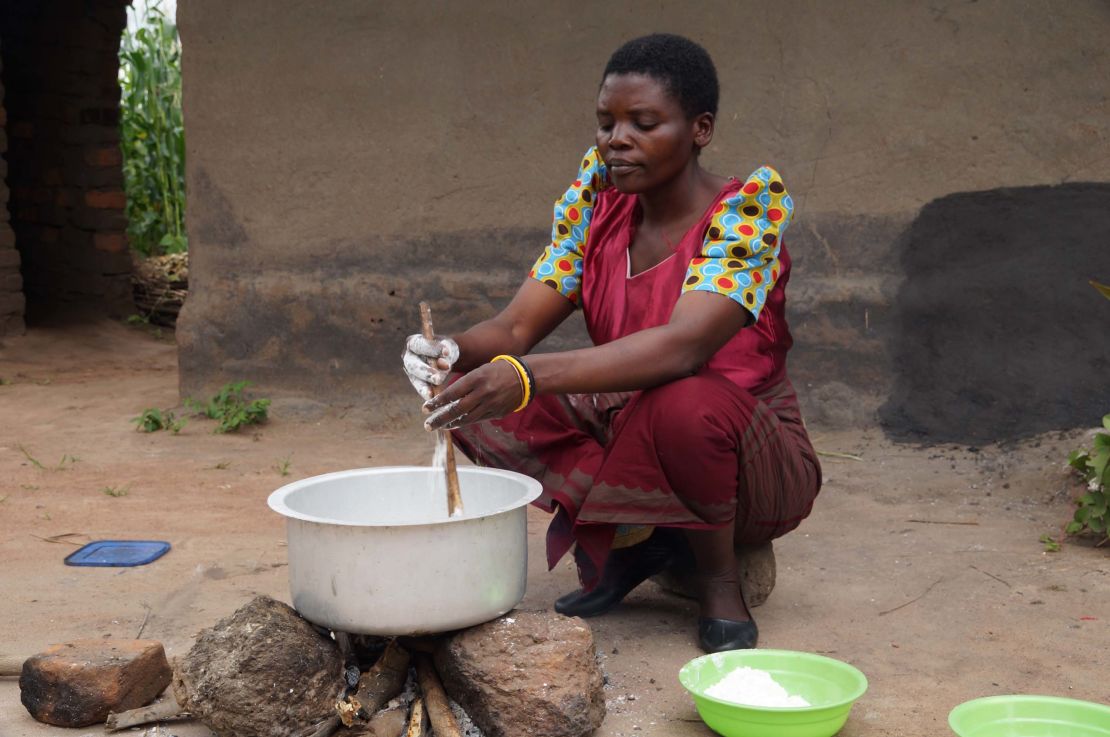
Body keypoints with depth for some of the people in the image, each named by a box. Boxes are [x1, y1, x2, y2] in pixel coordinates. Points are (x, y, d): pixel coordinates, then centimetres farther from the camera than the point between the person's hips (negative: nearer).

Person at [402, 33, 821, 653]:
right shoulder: (598, 203, -2)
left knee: (680, 403, -40)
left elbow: (682, 346, -36)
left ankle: (720, 583, -10)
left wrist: (526, 376, -48)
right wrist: (453, 349, -31)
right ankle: (629, 543, -2)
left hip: (754, 457, -5)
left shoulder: (747, 209, -19)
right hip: (627, 435, 5)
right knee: (475, 393, -15)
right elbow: (515, 327, -7)